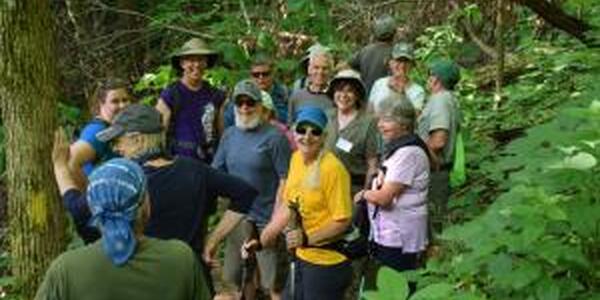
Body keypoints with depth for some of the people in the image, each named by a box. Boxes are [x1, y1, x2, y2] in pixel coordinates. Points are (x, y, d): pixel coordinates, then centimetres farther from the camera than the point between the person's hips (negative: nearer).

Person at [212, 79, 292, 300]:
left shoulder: (274, 137, -11)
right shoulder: (229, 135, 6)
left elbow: (285, 180, -12)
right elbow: (215, 173, 11)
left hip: (267, 218, -6)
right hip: (238, 216, 6)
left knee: (273, 282, 3)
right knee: (237, 277, 19)